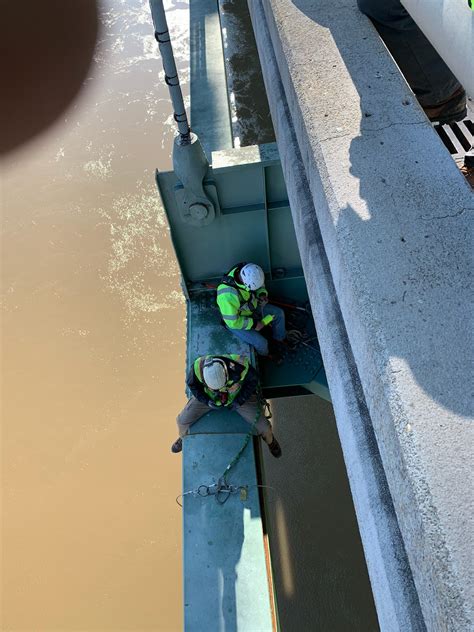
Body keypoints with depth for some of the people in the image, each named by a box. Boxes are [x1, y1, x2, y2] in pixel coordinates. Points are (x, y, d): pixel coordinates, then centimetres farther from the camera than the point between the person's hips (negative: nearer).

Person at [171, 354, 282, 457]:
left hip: (238, 395, -1)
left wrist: (239, 401, -14)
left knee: (261, 423, -10)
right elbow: (192, 384, -9)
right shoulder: (197, 368, -33)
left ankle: (269, 439, 28)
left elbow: (253, 380, -14)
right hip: (209, 396, 1)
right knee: (183, 421, -6)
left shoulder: (240, 366, -38)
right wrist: (207, 401, -15)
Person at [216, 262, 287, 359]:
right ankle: (265, 354, 24)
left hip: (252, 307, 7)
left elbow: (260, 285, 3)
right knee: (261, 342, -14)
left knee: (279, 313, 6)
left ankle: (280, 338, 34)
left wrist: (262, 294, -18)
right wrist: (253, 324, -24)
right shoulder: (228, 295, -42)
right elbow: (233, 321, -32)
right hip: (236, 322, -7)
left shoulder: (248, 273, -21)